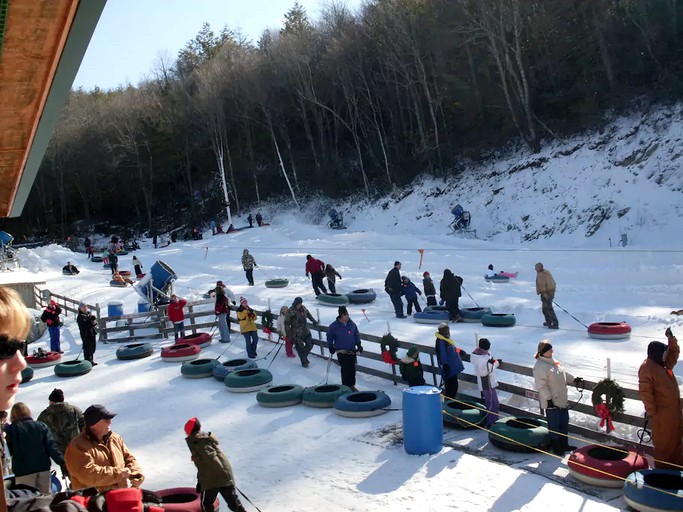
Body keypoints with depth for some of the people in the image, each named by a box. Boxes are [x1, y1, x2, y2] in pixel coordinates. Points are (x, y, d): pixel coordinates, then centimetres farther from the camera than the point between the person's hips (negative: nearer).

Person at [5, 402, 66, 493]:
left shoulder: (10, 429, 0)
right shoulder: (41, 425, 7)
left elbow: (8, 451, 2)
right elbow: (51, 446, 0)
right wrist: (62, 462, -2)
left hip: (23, 470, -3)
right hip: (43, 467, 3)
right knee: (45, 497, 12)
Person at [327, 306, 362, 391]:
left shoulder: (352, 324, 0)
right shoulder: (334, 326, -9)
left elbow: (357, 335, 12)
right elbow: (329, 337, 5)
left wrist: (359, 345, 8)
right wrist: (331, 347, 6)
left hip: (352, 351, 4)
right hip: (341, 352, -4)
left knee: (352, 369, 8)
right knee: (345, 370, -6)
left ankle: (352, 385, 22)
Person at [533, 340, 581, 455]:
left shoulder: (554, 361, 9)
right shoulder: (540, 367, -20)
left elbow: (564, 373, 24)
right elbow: (541, 386, -22)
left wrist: (574, 379, 17)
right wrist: (548, 399, -22)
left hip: (562, 400, 9)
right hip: (551, 402, -9)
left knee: (564, 422, 18)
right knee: (554, 424, 2)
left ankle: (564, 444, 31)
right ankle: (556, 447, 16)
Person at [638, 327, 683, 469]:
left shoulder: (664, 364, 8)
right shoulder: (647, 369, -22)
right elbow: (645, 391, -25)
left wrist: (671, 338, 6)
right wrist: (650, 411, -24)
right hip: (661, 414, -10)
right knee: (664, 443, 0)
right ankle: (662, 469, 12)